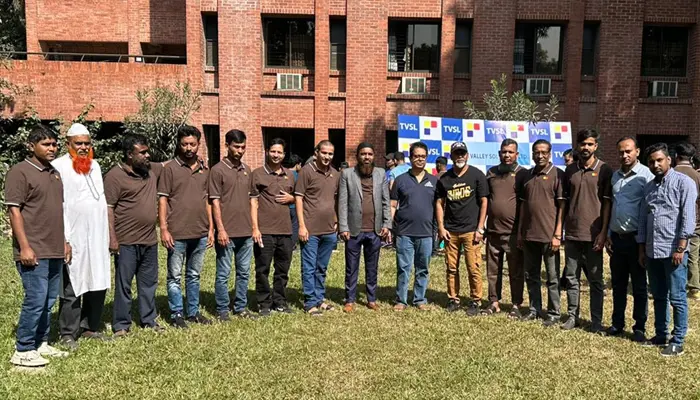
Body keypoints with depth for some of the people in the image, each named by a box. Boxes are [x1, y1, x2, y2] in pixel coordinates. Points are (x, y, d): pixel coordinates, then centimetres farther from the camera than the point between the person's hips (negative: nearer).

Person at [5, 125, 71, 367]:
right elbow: (14, 211, -12)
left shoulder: (54, 173, 15)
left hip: (55, 250, 8)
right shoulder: (20, 172, -8)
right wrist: (24, 247, -17)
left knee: (49, 301, 12)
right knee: (35, 300, -6)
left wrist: (64, 241, 18)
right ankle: (23, 351, 6)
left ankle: (41, 343, 24)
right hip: (33, 251, -7)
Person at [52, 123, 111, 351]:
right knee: (71, 289, 1)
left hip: (98, 238, 6)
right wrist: (62, 239, -16)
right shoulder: (59, 167, -6)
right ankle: (68, 333, 14)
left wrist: (109, 234, 15)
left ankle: (90, 327, 24)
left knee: (99, 285, 10)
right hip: (73, 239, -6)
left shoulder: (95, 166, 15)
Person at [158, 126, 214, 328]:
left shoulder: (204, 169, 10)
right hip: (177, 233, -4)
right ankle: (176, 314, 16)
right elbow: (163, 200, -6)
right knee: (175, 276, 5)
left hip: (200, 233, 4)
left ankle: (193, 312, 25)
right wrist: (164, 229, -12)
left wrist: (211, 228, 9)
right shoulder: (170, 169, -4)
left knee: (194, 275, 15)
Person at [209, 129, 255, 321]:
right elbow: (215, 202, -10)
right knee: (223, 274, 3)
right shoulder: (218, 170, -7)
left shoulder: (246, 170, 12)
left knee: (244, 272, 13)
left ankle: (241, 307, 25)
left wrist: (253, 226, 14)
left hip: (246, 231, 6)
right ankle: (222, 310, 15)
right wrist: (221, 229, -16)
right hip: (227, 232, -6)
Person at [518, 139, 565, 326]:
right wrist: (520, 232, 11)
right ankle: (534, 309, 25)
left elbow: (562, 206, -7)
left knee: (552, 278, 5)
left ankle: (553, 313, 15)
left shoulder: (557, 175, -5)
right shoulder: (527, 176, 11)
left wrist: (557, 234, -13)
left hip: (549, 235, -5)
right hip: (529, 235, 5)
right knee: (531, 276, 13)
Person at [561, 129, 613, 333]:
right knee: (571, 278, 10)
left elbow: (607, 203, -4)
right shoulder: (570, 170, 8)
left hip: (593, 234, -4)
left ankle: (596, 320, 14)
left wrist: (603, 233, -10)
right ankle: (572, 316, 20)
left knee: (595, 280, 5)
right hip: (572, 233, 4)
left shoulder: (604, 170, -3)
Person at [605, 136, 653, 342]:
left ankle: (639, 327, 15)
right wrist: (609, 235, 11)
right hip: (617, 238, 6)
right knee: (618, 284, 13)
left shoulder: (645, 175, -8)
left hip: (636, 238, -5)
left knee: (639, 286, 5)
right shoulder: (615, 176, 11)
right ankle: (617, 323, 23)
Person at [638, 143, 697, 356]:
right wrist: (642, 249, 14)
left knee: (677, 298, 2)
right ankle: (661, 335, 26)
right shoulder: (649, 187, 14)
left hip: (673, 250, -6)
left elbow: (688, 217, -11)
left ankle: (677, 341, 11)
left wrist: (680, 248, -16)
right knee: (658, 297, 14)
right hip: (652, 251, 6)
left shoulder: (683, 182, -5)